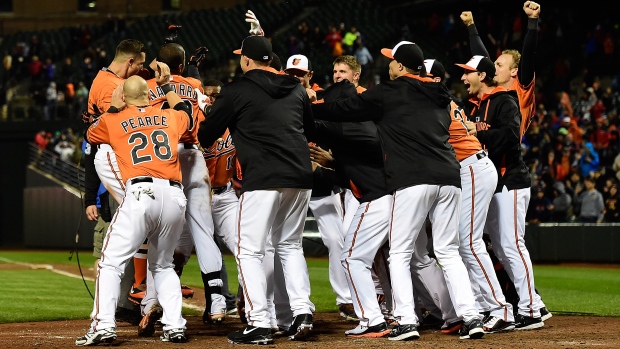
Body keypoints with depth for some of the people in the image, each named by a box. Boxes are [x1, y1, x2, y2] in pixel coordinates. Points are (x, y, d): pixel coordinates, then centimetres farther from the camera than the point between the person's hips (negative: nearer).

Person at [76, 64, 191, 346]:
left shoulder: (114, 121, 12)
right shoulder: (169, 118, 19)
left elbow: (90, 135, 32)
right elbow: (185, 113, 43)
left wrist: (113, 108, 34)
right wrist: (166, 85, 52)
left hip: (140, 193, -4)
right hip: (174, 196, 4)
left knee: (111, 262, -2)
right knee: (163, 265, 20)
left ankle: (103, 325, -16)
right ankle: (174, 326, 7)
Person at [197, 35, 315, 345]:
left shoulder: (236, 91, 0)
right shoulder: (296, 89, 15)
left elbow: (206, 136, 5)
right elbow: (310, 130, 26)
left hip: (263, 179, -6)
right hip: (300, 178, 6)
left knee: (249, 250, 1)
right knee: (290, 245, 20)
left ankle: (260, 324, -7)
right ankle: (302, 311, 7)